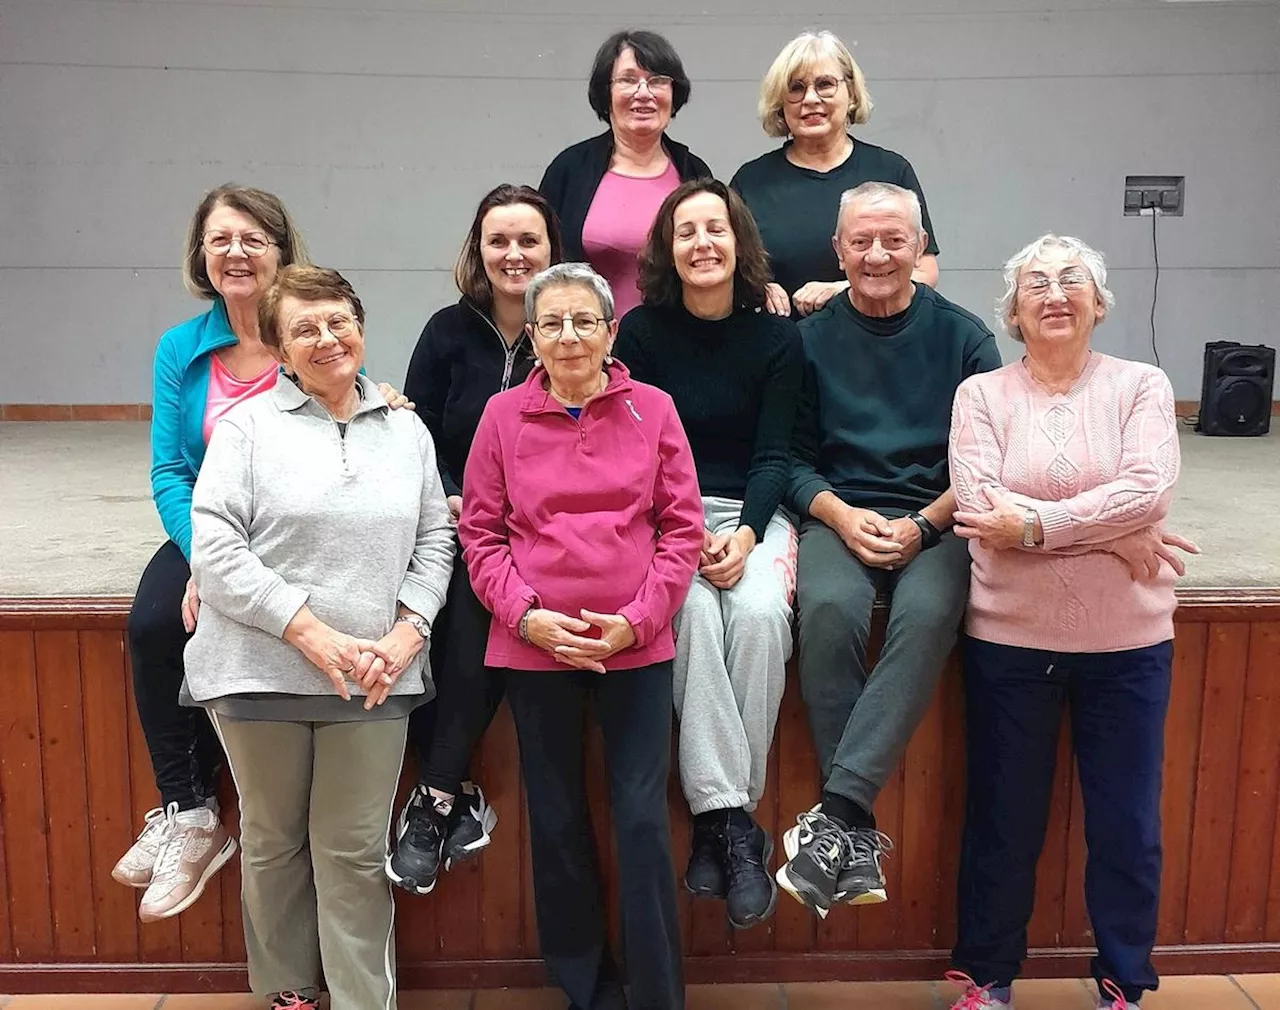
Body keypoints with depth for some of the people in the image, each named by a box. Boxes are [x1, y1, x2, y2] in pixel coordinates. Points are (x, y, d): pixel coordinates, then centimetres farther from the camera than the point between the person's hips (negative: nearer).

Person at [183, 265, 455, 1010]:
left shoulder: (407, 431, 10)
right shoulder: (247, 425, -1)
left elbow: (435, 541, 9)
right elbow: (214, 545, -10)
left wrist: (408, 633, -8)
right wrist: (310, 631, -16)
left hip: (374, 681, 1)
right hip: (262, 670, -1)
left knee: (357, 852, 6)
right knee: (273, 842, 13)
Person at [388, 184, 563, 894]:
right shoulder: (449, 332, 8)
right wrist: (454, 503, -11)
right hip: (452, 522, 2)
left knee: (476, 601, -31)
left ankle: (433, 799, -21)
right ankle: (457, 794, -15)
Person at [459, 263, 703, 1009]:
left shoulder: (653, 409, 1)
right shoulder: (503, 415, 2)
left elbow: (683, 529, 0)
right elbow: (480, 534, 3)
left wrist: (636, 621, -11)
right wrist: (525, 616, -11)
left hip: (636, 648, -1)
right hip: (534, 651, 1)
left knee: (644, 823, 1)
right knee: (557, 826, 12)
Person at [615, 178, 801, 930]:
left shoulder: (777, 337, 4)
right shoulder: (643, 331, 3)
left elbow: (774, 455, 0)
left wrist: (746, 533, -18)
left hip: (754, 511, 1)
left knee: (757, 614, -30)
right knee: (693, 611, -32)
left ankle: (720, 820, -19)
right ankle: (731, 822, -28)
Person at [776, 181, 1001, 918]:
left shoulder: (964, 336, 7)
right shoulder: (810, 339, 8)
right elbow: (793, 458, 7)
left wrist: (922, 525, -11)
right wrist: (840, 516, -12)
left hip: (937, 519, 0)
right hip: (840, 516, 0)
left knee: (927, 615, -34)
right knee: (829, 608, -33)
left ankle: (836, 815, -32)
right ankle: (860, 840, -26)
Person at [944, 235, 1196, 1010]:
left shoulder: (1141, 385, 0)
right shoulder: (981, 394, -1)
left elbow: (1149, 490, -16)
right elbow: (979, 506, -15)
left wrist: (1033, 524, -22)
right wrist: (1114, 535, -18)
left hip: (1127, 642, 1)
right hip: (1010, 639, 0)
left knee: (1126, 824, 12)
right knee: (1005, 818, 12)